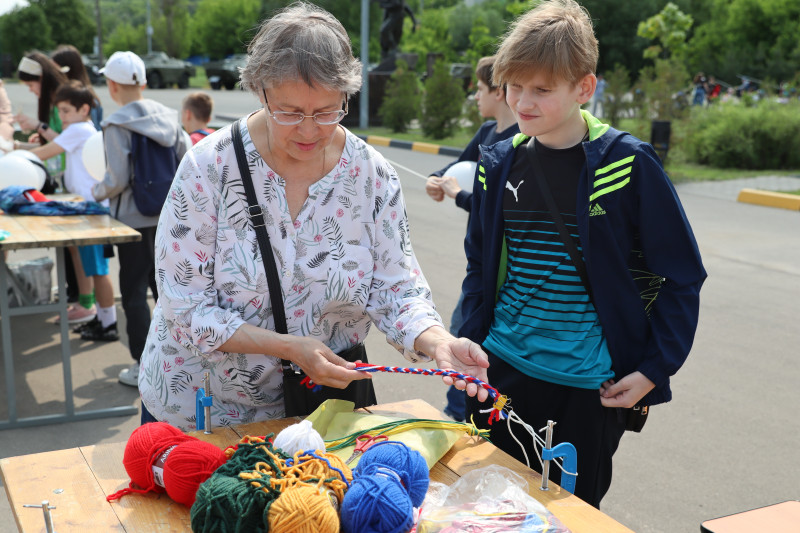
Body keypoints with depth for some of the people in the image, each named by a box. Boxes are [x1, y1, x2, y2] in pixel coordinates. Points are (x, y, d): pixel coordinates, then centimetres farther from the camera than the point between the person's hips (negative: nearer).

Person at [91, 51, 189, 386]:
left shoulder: (117, 125, -15)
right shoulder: (167, 116, 2)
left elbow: (117, 180, -17)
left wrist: (96, 192, 2)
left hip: (133, 217, -6)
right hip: (167, 216, 6)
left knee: (133, 292, 4)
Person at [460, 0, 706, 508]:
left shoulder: (628, 163, -11)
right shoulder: (500, 164, 1)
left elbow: (682, 276, -6)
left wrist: (654, 369, -9)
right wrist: (471, 343, 5)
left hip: (589, 386, -3)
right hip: (502, 371, 4)